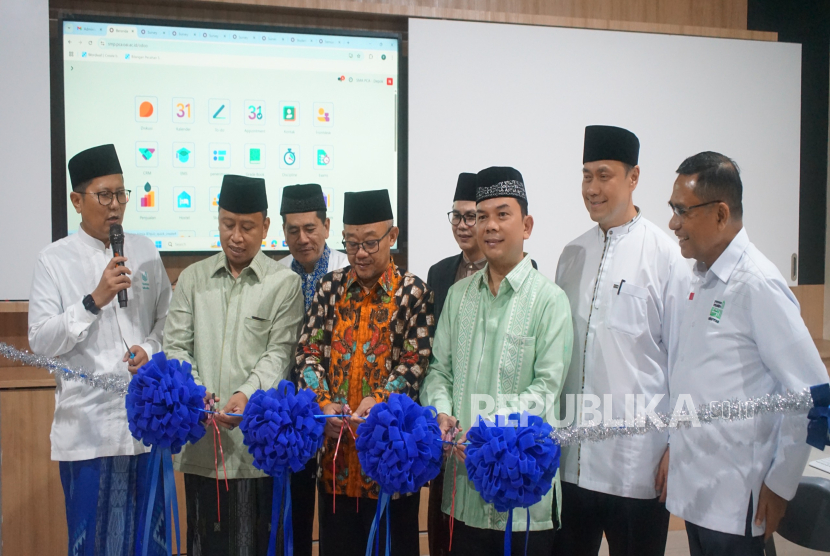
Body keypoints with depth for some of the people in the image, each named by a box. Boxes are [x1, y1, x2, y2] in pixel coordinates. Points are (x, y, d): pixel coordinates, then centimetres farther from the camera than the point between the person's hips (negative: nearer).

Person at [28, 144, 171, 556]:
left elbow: (167, 319, 14)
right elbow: (40, 342, -7)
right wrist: (95, 300, -17)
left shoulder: (145, 251, 9)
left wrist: (151, 349, -6)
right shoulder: (54, 260, -1)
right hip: (87, 425, -3)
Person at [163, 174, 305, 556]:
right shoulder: (192, 278, 12)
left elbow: (279, 354, -4)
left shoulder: (284, 282, 2)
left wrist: (247, 393, -21)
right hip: (202, 438, 3)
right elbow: (175, 346, 8)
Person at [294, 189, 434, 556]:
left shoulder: (413, 291, -3)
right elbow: (308, 351, 2)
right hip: (336, 442, 3)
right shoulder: (330, 286, 7)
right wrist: (324, 403, -13)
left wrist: (378, 401, -24)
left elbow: (416, 362, -10)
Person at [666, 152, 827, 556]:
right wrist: (675, 452, 13)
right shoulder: (702, 280, 9)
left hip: (733, 503, -7)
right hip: (695, 492, 8)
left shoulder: (756, 285, -17)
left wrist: (780, 484, -12)